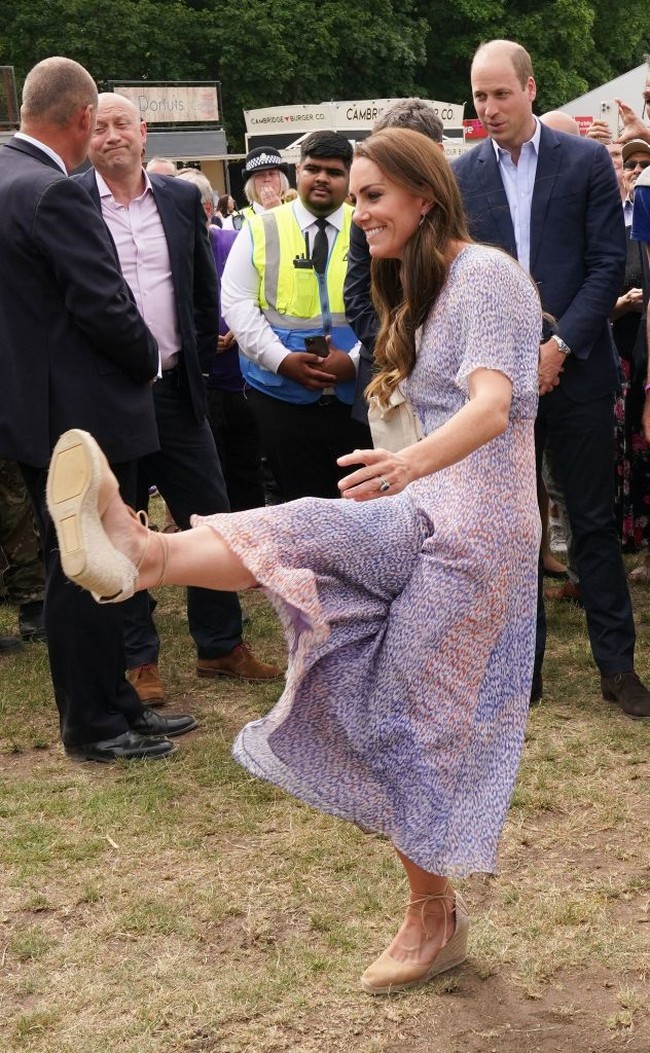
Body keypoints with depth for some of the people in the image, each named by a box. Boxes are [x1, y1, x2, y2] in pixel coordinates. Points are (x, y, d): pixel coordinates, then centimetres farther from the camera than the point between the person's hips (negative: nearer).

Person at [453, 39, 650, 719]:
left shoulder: (587, 161, 0)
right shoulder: (460, 176, 4)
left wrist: (558, 346, -12)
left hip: (574, 368, -1)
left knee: (594, 519, 5)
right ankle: (522, 657, 18)